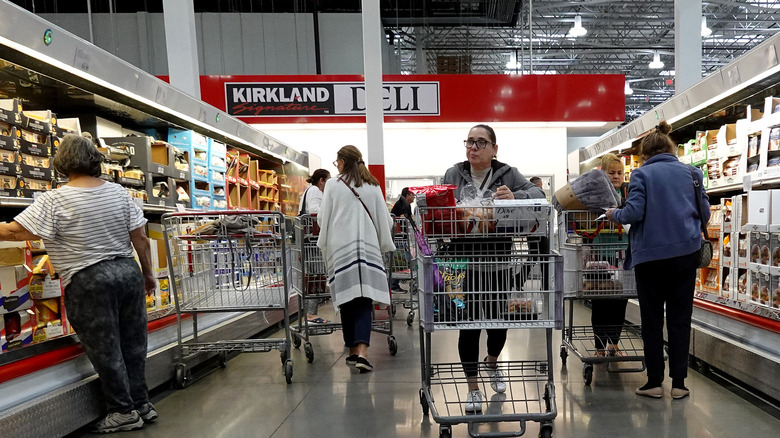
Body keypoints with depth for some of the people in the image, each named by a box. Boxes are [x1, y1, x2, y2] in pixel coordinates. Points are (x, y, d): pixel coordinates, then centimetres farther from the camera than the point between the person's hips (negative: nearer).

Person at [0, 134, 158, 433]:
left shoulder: (54, 201, -9)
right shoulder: (119, 192, 3)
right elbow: (140, 239, 4)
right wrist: (148, 274, 12)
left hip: (89, 282, -5)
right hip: (128, 273, 5)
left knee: (104, 349, 8)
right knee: (133, 343, 15)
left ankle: (124, 411, 19)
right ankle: (142, 404, 26)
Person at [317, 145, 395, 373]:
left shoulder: (333, 185, 2)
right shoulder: (373, 187, 8)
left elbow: (322, 219, 6)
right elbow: (385, 220, 10)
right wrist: (383, 242, 26)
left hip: (341, 249, -1)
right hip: (368, 249, 1)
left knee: (347, 299, 7)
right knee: (364, 301, 0)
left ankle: (352, 350, 16)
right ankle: (362, 351, -13)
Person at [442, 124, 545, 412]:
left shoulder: (507, 174, 4)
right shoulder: (453, 175, 6)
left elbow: (537, 193, -7)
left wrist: (515, 196, -28)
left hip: (498, 260, 1)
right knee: (469, 322, 2)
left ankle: (492, 363, 45)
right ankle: (473, 388, 20)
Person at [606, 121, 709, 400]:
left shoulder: (641, 174, -4)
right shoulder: (690, 173, 7)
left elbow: (634, 212, -15)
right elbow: (705, 213, 9)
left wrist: (614, 215, 4)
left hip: (651, 254, -3)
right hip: (685, 251, 3)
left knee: (652, 320, 7)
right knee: (680, 319, 10)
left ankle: (654, 382, 13)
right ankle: (678, 383, 15)